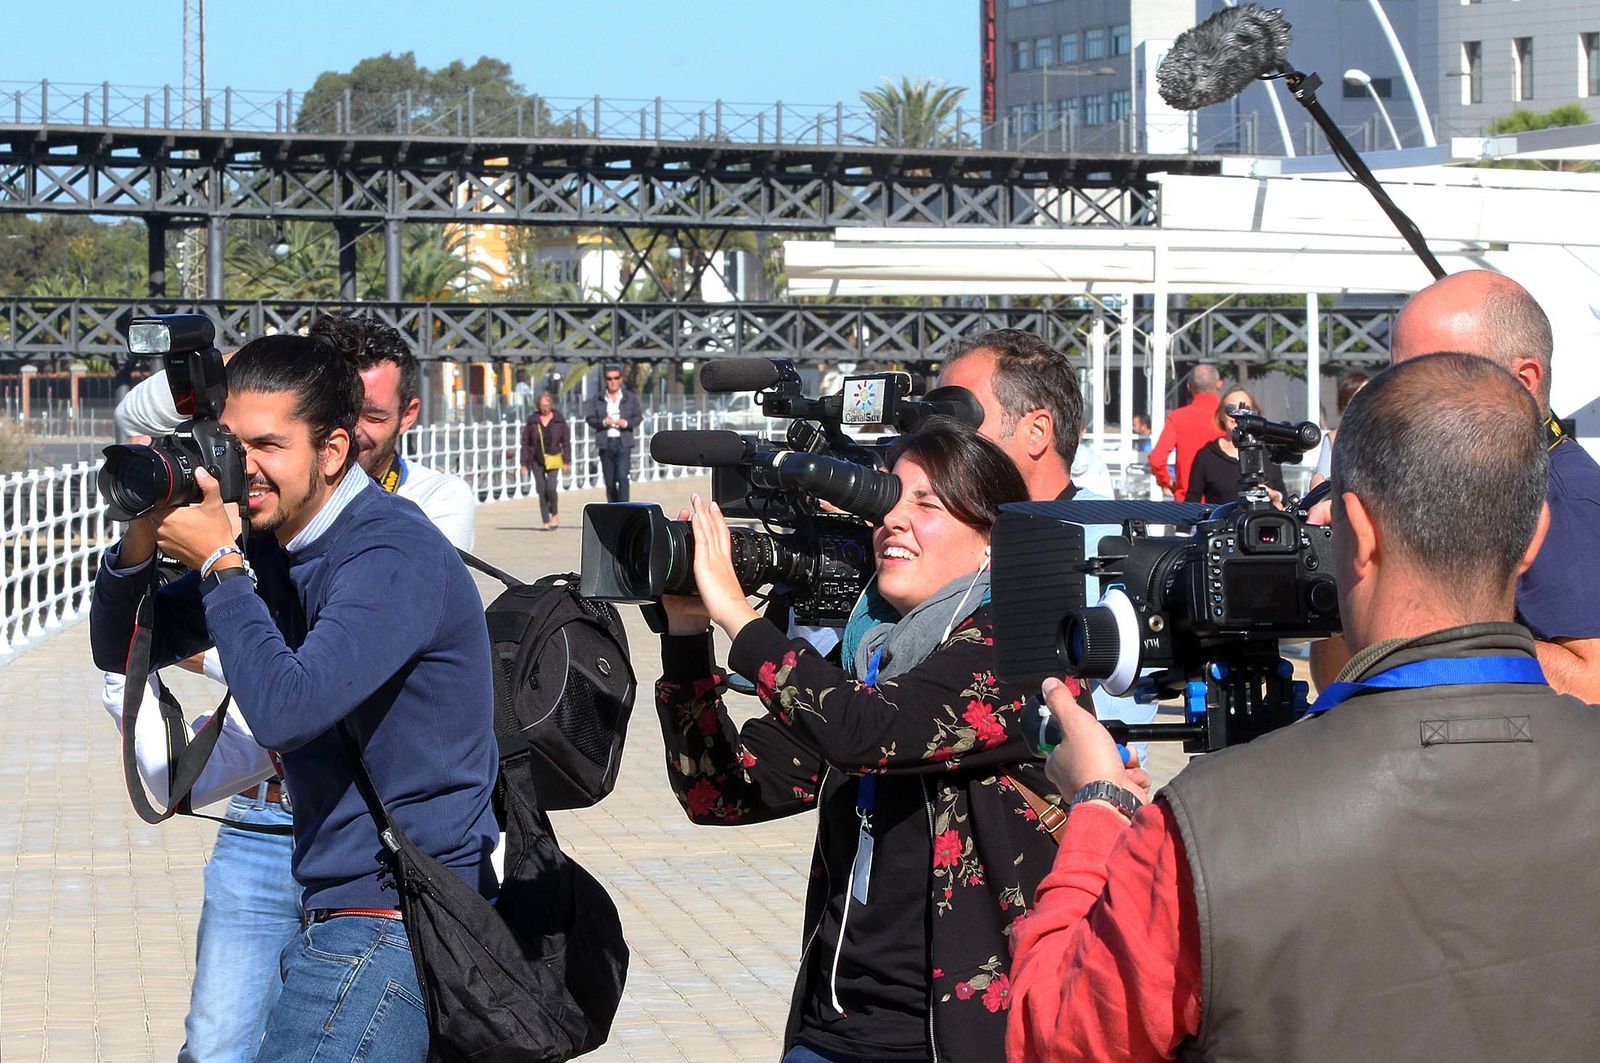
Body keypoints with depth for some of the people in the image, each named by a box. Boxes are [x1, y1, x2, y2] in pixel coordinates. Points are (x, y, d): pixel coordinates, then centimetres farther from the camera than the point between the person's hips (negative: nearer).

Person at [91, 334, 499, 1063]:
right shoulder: (269, 547, 9)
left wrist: (218, 564, -19)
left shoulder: (394, 555, -19)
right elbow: (120, 650, 13)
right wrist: (141, 540, -6)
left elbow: (284, 711, -29)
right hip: (338, 914, 9)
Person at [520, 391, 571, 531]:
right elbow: (525, 442, 6)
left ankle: (554, 514, 9)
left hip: (553, 459, -1)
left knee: (551, 487, -15)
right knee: (541, 490, -1)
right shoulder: (532, 420, 3)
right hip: (537, 460, 1)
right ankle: (546, 522, 7)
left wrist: (567, 460, 0)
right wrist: (524, 463, 2)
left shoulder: (559, 420, 2)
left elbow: (566, 441, 6)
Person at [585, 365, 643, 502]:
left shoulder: (630, 398, 8)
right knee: (609, 481, 6)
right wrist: (603, 422, -14)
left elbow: (639, 416, 7)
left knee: (622, 476, -15)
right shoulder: (598, 399, 9)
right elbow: (590, 419, 6)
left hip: (623, 442, -2)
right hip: (606, 443, 2)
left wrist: (627, 423, -13)